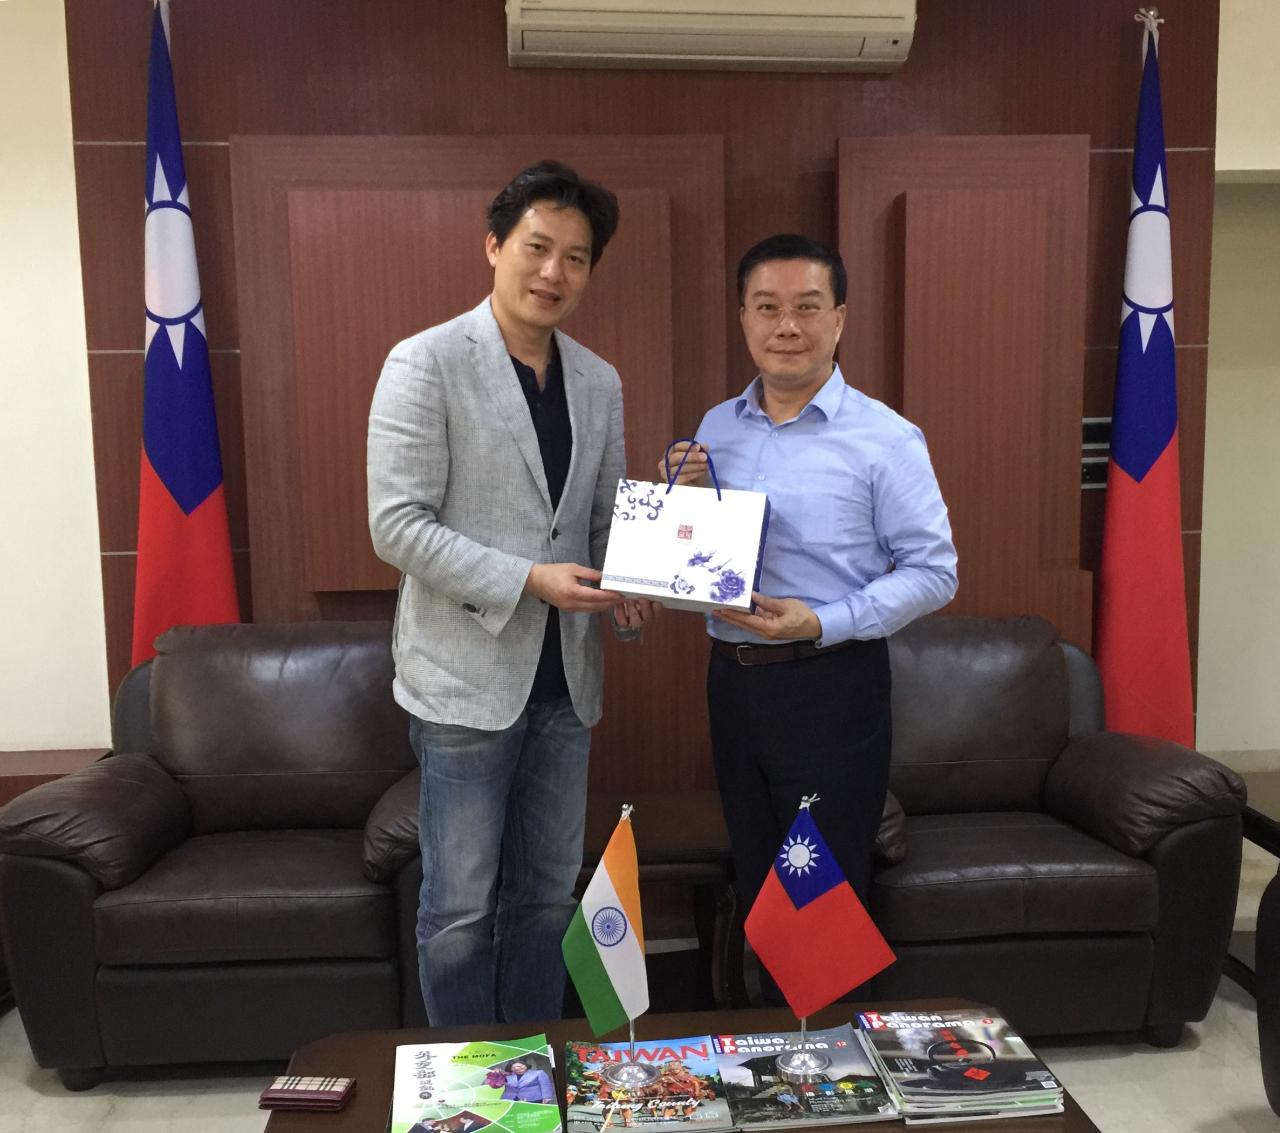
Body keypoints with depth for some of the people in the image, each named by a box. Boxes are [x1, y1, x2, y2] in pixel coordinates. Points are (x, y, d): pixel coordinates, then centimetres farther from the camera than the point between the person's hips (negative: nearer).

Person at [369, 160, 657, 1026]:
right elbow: (398, 526, -14)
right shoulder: (427, 363, -9)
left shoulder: (600, 382, 9)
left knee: (547, 895, 16)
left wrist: (624, 593, -5)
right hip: (467, 676, -5)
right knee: (461, 907, 5)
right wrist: (530, 580, -21)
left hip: (565, 679, 6)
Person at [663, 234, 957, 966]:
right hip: (733, 678, 5)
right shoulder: (716, 429, 7)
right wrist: (686, 499, -5)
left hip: (831, 688, -5)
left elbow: (933, 572, -10)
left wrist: (824, 622, -21)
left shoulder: (886, 439, -9)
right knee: (757, 886, 19)